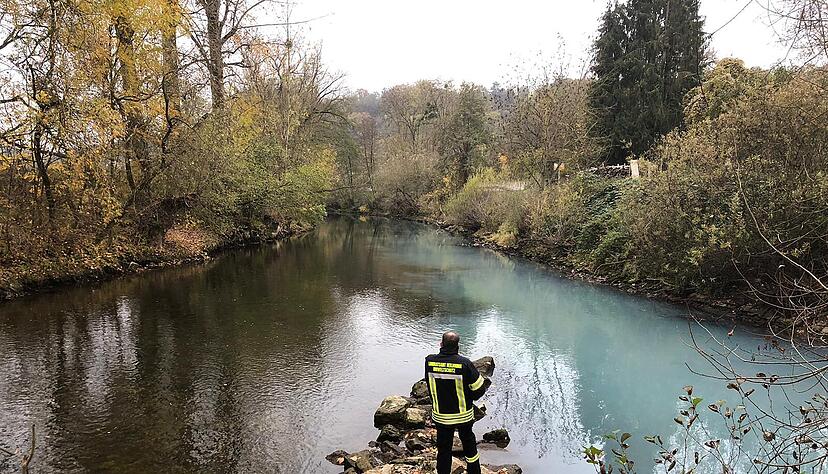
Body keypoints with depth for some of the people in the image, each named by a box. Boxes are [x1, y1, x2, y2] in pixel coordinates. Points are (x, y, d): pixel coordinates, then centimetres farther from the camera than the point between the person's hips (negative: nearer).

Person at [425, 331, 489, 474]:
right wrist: (469, 398, 6)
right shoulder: (464, 363, -21)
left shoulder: (429, 361, -14)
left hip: (440, 415, 1)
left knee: (443, 449, 16)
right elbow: (479, 389, -13)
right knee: (469, 445, 21)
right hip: (464, 414, -1)